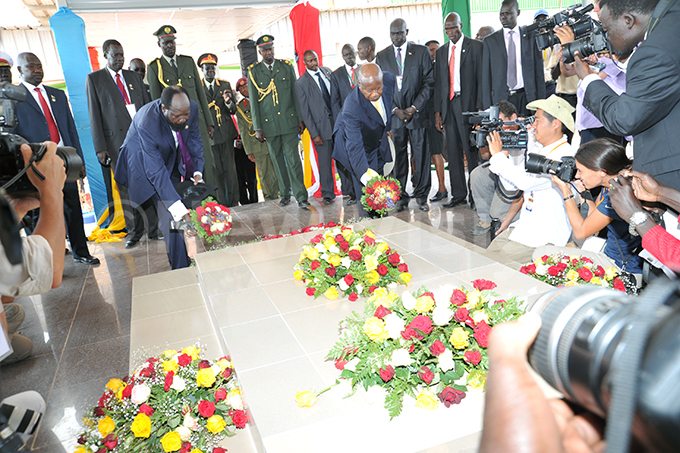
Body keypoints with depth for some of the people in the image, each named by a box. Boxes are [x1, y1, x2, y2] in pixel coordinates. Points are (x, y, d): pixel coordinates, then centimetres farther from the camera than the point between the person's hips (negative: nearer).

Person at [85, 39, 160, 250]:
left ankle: (153, 229, 10)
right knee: (126, 187, 1)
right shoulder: (94, 79, 6)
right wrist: (100, 147, -6)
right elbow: (95, 115, 1)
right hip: (117, 140, -3)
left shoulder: (134, 76, 17)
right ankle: (134, 231, 13)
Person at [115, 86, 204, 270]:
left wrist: (198, 172, -17)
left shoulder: (192, 108, -22)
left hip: (171, 158, 5)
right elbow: (156, 172, -37)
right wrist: (177, 207, -41)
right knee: (171, 217, -12)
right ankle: (181, 268, -2)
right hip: (144, 163, -5)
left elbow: (195, 141, -4)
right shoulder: (147, 123, -37)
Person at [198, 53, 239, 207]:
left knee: (230, 170, 3)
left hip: (226, 133, 2)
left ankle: (234, 203, 12)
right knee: (216, 172, 1)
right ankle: (222, 205, 10)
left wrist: (228, 103, -11)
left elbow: (234, 110, 10)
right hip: (208, 135, -2)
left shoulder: (225, 85, 12)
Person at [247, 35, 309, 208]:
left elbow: (295, 94, 10)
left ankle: (301, 196, -3)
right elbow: (253, 101, 3)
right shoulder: (253, 72, 5)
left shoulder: (286, 66, 8)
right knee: (277, 159, 6)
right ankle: (285, 194, 17)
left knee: (293, 158, -5)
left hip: (289, 120, 0)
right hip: (268, 123, 0)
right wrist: (257, 128, -2)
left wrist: (300, 119, 5)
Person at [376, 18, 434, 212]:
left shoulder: (421, 52, 4)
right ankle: (401, 197, 11)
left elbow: (429, 82, 1)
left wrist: (415, 107, -9)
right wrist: (395, 109, -5)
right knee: (399, 156, 3)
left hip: (418, 113, -1)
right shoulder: (381, 56, 10)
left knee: (421, 155, 1)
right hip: (394, 114, 1)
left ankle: (421, 196, 11)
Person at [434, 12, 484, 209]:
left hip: (468, 104, -5)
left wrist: (480, 107, -12)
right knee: (453, 152, 6)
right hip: (448, 105, 5)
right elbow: (438, 83, 15)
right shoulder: (441, 51, 16)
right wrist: (437, 112, 8)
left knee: (472, 151, -4)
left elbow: (481, 78, -3)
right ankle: (458, 194, 14)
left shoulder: (476, 47, 2)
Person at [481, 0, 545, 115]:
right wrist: (487, 107, -3)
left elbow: (539, 71, 7)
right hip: (500, 98, 0)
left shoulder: (531, 36, 8)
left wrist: (541, 101, 2)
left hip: (526, 97, 1)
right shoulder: (489, 41, 7)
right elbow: (486, 76, 3)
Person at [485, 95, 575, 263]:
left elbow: (526, 181, -32)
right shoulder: (542, 151, 11)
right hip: (524, 228, 9)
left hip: (546, 237, -9)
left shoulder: (564, 156, -19)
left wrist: (498, 154, -21)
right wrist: (498, 156, 2)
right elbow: (512, 183, 15)